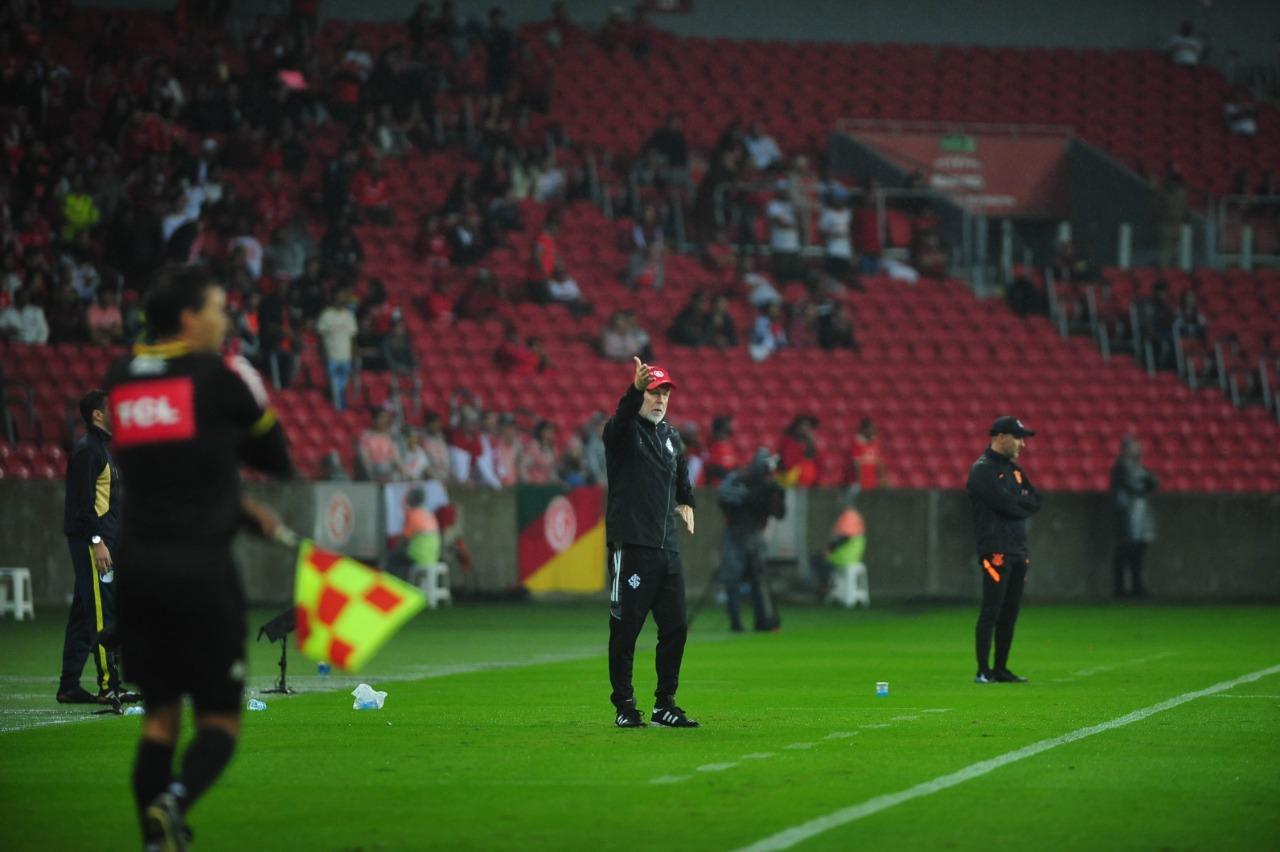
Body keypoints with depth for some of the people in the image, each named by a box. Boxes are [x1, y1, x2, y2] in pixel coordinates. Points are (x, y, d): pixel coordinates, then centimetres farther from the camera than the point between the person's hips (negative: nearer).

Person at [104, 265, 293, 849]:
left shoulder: (119, 380, 10)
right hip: (201, 565, -5)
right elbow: (278, 460, 5)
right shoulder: (218, 376, -6)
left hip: (137, 563, 5)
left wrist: (241, 512, 22)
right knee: (219, 719, 3)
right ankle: (175, 800, -24)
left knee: (159, 715, 13)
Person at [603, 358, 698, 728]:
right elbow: (622, 416, -30)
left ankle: (665, 705, 15)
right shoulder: (624, 430, -4)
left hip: (667, 548, 7)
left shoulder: (670, 435, 17)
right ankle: (624, 707, 3)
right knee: (625, 628, -3)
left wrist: (686, 502, 27)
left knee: (675, 628, 6)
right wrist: (636, 388, -47)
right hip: (631, 545, -7)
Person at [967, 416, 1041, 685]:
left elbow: (1035, 501, 9)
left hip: (1018, 550, 8)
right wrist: (1023, 503, -2)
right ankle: (983, 672, -8)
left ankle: (1000, 670, 13)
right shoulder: (983, 470, -7)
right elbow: (1006, 505, -18)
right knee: (991, 612, -9)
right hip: (996, 551, -8)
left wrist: (1014, 502, -5)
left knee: (1010, 613, 9)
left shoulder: (1014, 469, 19)